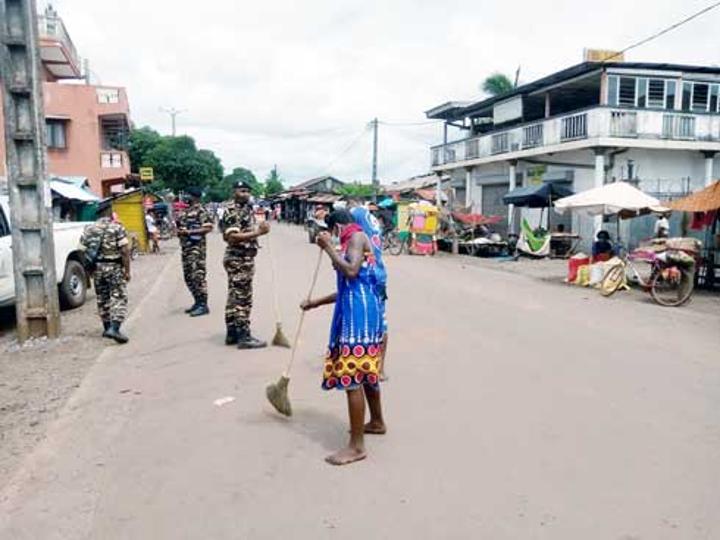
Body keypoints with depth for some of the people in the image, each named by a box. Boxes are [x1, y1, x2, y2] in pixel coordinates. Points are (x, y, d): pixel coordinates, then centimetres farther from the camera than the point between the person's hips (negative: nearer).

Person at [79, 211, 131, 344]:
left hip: (96, 268, 5)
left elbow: (83, 251, 10)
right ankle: (114, 328, -16)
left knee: (102, 298, 16)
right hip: (114, 267, -5)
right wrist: (127, 270, -9)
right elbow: (125, 251, -12)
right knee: (119, 297, -3)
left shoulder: (88, 229, 10)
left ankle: (107, 328, 24)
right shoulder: (117, 228, -6)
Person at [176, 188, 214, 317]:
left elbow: (208, 227, -16)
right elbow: (179, 225, 27)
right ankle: (197, 302, 23)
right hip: (185, 247, 9)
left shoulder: (200, 211, -8)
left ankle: (203, 305, -4)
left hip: (196, 247, -9)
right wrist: (178, 231, 3)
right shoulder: (184, 211, 16)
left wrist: (189, 232, -19)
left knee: (198, 276, -9)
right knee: (188, 276, 12)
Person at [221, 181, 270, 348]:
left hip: (244, 259, 10)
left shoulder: (247, 209, 15)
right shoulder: (232, 211, -15)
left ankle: (232, 334, 21)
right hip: (238, 260, -10)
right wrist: (258, 232, -28)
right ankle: (244, 336, -1)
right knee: (242, 299, -6)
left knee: (235, 297, 14)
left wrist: (259, 228, 4)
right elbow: (232, 237, -25)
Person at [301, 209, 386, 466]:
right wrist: (315, 302, 32)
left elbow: (351, 271, -22)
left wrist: (328, 247, -11)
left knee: (352, 377, -9)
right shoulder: (354, 242, 23)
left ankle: (357, 446, -4)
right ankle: (377, 422, 40)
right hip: (357, 310, 10)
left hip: (360, 312, -10)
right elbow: (346, 288, 27)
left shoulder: (357, 236, -5)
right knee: (366, 370, 22)